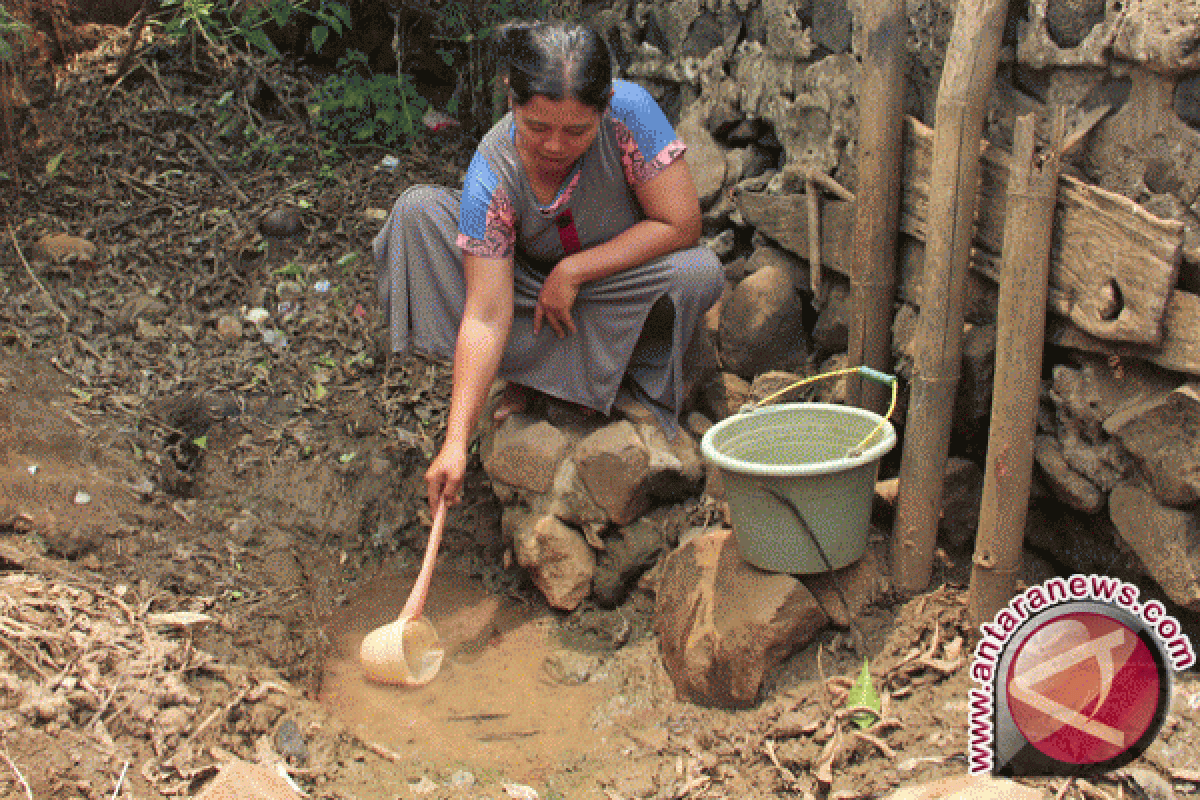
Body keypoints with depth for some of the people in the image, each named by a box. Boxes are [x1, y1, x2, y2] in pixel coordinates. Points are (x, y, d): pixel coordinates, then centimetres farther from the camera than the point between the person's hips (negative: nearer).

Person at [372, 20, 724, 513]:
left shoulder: (630, 113, -29)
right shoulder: (492, 173, -27)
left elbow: (682, 224, -26)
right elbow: (487, 314, -30)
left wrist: (573, 271, -27)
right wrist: (456, 443, -37)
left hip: (622, 281, -1)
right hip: (531, 283, 1)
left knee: (700, 273, -35)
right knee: (418, 211, -20)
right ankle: (523, 376, -12)